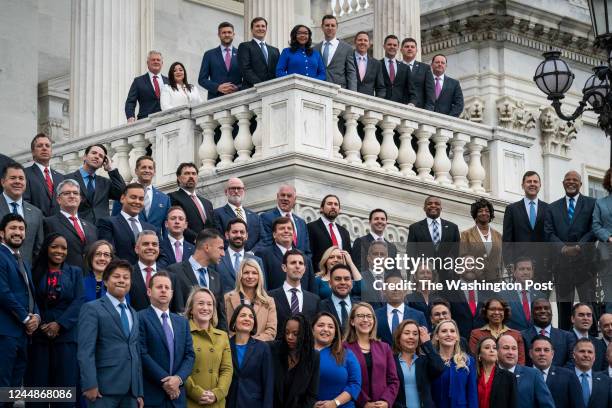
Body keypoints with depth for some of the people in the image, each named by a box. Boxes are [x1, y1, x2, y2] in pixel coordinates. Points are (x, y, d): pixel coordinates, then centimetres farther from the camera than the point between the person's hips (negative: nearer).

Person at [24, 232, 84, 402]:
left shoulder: (75, 272, 11)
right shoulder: (35, 272, 9)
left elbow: (78, 302, 0)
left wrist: (60, 324, -12)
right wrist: (40, 324, -12)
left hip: (66, 334, 0)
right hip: (38, 334, 0)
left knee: (65, 383, -3)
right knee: (38, 384, -2)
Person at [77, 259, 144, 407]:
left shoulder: (133, 314, 22)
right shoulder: (92, 309, 0)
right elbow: (85, 350, -10)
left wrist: (139, 392, 15)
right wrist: (90, 384, -19)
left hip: (131, 390, 6)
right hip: (105, 387, -6)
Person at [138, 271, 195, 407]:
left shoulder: (182, 322, 17)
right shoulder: (140, 318, -3)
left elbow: (190, 355, 10)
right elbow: (142, 354, -11)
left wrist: (178, 378, -8)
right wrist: (164, 381, -13)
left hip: (176, 396, 5)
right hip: (151, 394, -5)